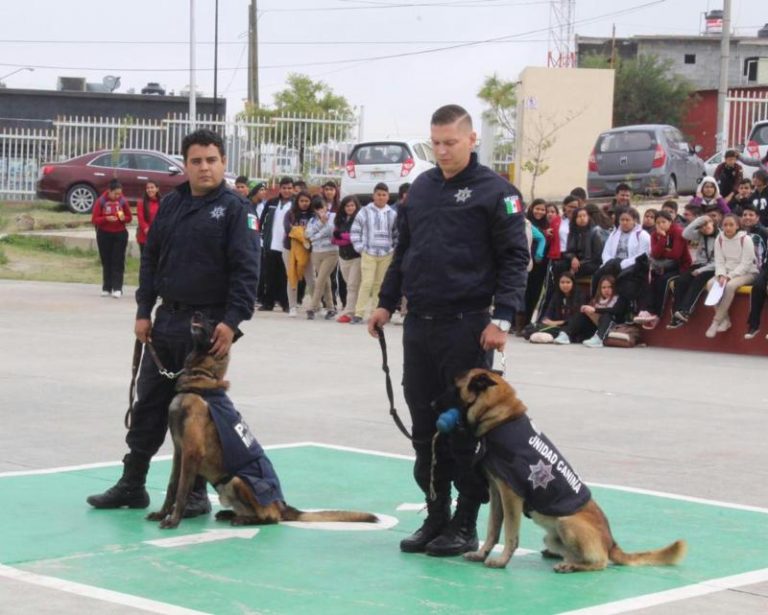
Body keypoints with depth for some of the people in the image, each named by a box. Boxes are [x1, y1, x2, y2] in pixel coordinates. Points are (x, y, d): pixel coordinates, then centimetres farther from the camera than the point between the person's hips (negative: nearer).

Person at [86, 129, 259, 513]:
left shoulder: (235, 208, -7)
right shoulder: (171, 204, 11)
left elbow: (246, 269, -14)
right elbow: (151, 258, 15)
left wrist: (232, 321, -21)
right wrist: (144, 311, 9)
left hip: (208, 324, -6)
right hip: (167, 320, 6)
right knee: (149, 403, 10)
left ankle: (195, 493, 11)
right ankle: (132, 484, 19)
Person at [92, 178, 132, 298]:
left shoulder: (122, 201, -1)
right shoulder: (101, 201, -7)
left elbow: (129, 217, 8)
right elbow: (94, 219, -6)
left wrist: (124, 218, -15)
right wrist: (106, 218, -23)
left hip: (120, 234, 0)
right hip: (104, 234, 0)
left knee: (118, 261, -5)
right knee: (106, 262, 5)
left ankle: (117, 288, -7)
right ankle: (106, 288, 12)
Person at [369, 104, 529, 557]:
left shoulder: (494, 191, -6)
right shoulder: (421, 188, 13)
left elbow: (515, 259, -9)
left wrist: (502, 317, -16)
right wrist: (387, 302, 14)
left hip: (467, 327, -6)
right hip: (419, 325, 6)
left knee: (466, 428, -1)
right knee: (425, 427, 9)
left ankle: (466, 524, 7)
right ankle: (436, 517, 18)